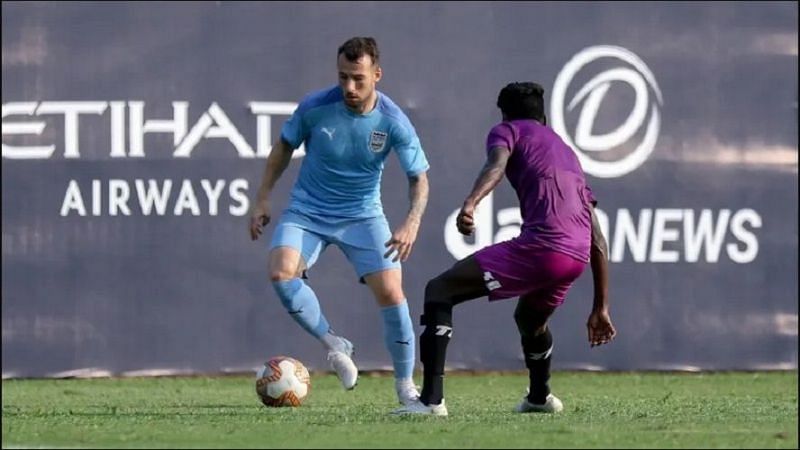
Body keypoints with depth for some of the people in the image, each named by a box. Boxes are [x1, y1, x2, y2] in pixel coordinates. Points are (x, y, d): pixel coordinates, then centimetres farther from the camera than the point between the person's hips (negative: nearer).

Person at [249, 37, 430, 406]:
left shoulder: (393, 122, -16)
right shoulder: (314, 107, -16)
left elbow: (419, 178, -9)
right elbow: (284, 147, 3)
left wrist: (412, 223, -27)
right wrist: (263, 198, 3)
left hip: (362, 215, 0)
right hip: (307, 212, 0)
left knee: (390, 292, -13)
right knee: (281, 272, -25)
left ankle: (405, 384, 6)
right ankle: (334, 345, -4)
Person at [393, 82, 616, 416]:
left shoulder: (507, 131, 17)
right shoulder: (567, 153, 35)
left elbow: (496, 167, -11)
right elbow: (598, 243, 31)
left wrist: (470, 204, -30)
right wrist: (601, 309, 33)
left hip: (539, 244, -7)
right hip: (577, 256, 7)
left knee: (440, 291, -1)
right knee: (530, 319, 38)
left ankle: (431, 399, -15)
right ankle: (539, 398, 57)